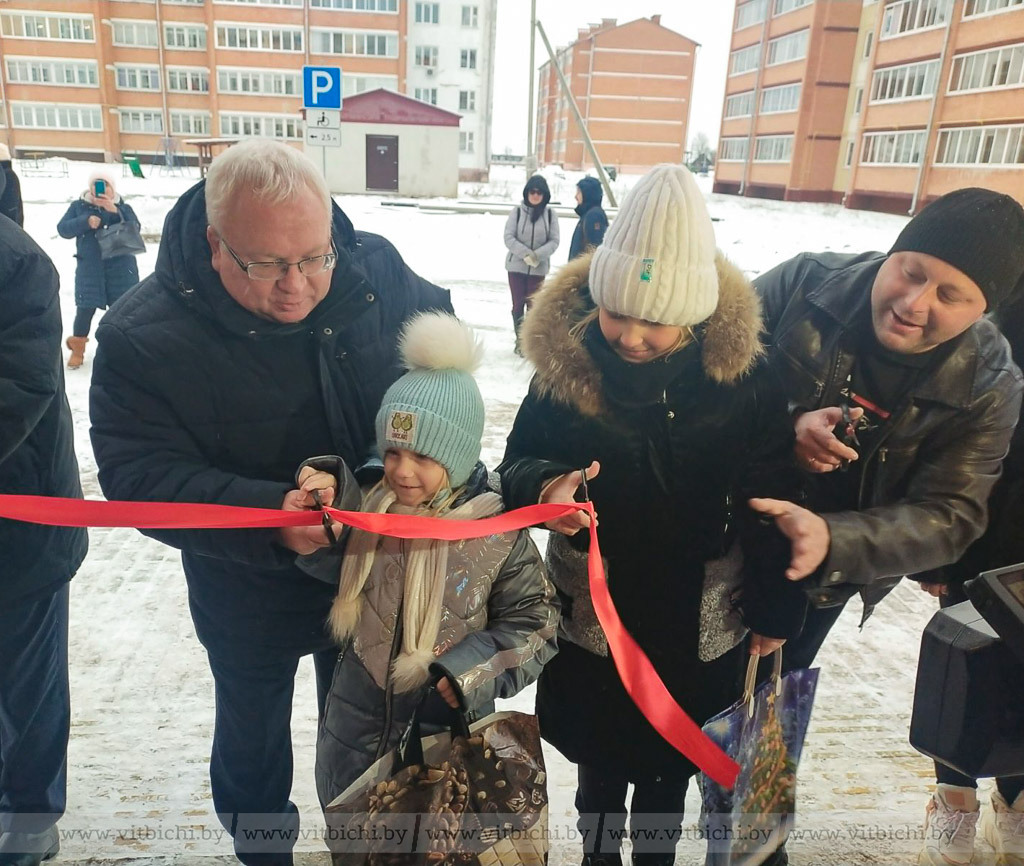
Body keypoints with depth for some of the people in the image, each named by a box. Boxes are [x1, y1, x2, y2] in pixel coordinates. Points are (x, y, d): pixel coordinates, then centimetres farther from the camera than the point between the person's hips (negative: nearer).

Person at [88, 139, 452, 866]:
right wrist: (267, 515, -42)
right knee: (251, 733, 26)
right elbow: (141, 477, -25)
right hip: (248, 595, -1)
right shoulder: (143, 337, -24)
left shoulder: (378, 272, -17)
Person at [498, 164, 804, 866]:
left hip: (696, 628, 0)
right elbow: (519, 461, -7)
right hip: (591, 621, 1)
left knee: (669, 769, 23)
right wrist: (545, 487, -30)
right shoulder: (566, 357, -17)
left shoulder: (740, 371, -17)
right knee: (598, 767, 22)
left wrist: (777, 609, -2)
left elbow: (776, 494, -7)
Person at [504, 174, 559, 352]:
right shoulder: (517, 211, -4)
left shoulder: (550, 214, -2)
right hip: (516, 265, 0)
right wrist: (526, 254, -18)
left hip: (538, 268, 0)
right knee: (518, 304, 6)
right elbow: (509, 237, -7)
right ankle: (520, 340, 19)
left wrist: (537, 255, -19)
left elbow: (554, 241, -3)